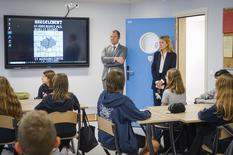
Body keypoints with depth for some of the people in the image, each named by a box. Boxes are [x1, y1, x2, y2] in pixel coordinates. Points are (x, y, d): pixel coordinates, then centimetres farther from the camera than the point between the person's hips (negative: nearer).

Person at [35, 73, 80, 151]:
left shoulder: (49, 98, -15)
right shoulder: (71, 96, -10)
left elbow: (37, 109, -6)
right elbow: (77, 107, 8)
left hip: (55, 131, 0)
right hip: (70, 131, 0)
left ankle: (62, 147, 40)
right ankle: (65, 146, 37)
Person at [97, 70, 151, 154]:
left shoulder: (102, 96, -4)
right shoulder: (123, 101, -24)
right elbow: (140, 116, -18)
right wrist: (148, 112, 4)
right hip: (118, 142, -8)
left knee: (139, 137, 29)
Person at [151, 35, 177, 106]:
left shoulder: (172, 55, -1)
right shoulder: (156, 54, 11)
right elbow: (153, 68, 6)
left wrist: (162, 81, -13)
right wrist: (156, 81, -7)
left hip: (166, 83, -3)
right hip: (156, 83, 3)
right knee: (156, 104, 3)